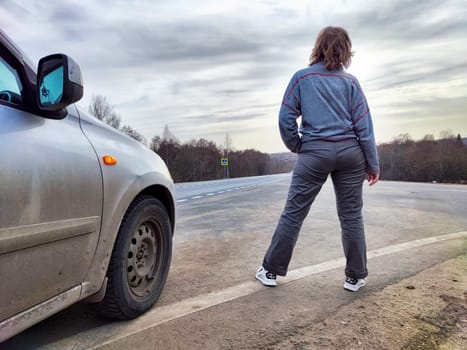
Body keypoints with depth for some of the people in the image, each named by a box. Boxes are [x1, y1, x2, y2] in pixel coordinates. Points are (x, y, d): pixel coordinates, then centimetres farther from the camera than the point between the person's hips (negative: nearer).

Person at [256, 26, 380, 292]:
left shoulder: (302, 77, 3)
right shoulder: (351, 81, 7)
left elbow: (286, 118, -3)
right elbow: (364, 124, 3)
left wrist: (297, 147, 10)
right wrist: (373, 163, 6)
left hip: (315, 153, -1)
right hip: (349, 152, 2)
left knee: (294, 212, 4)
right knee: (351, 215, 9)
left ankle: (271, 270, 13)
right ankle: (356, 276, 19)